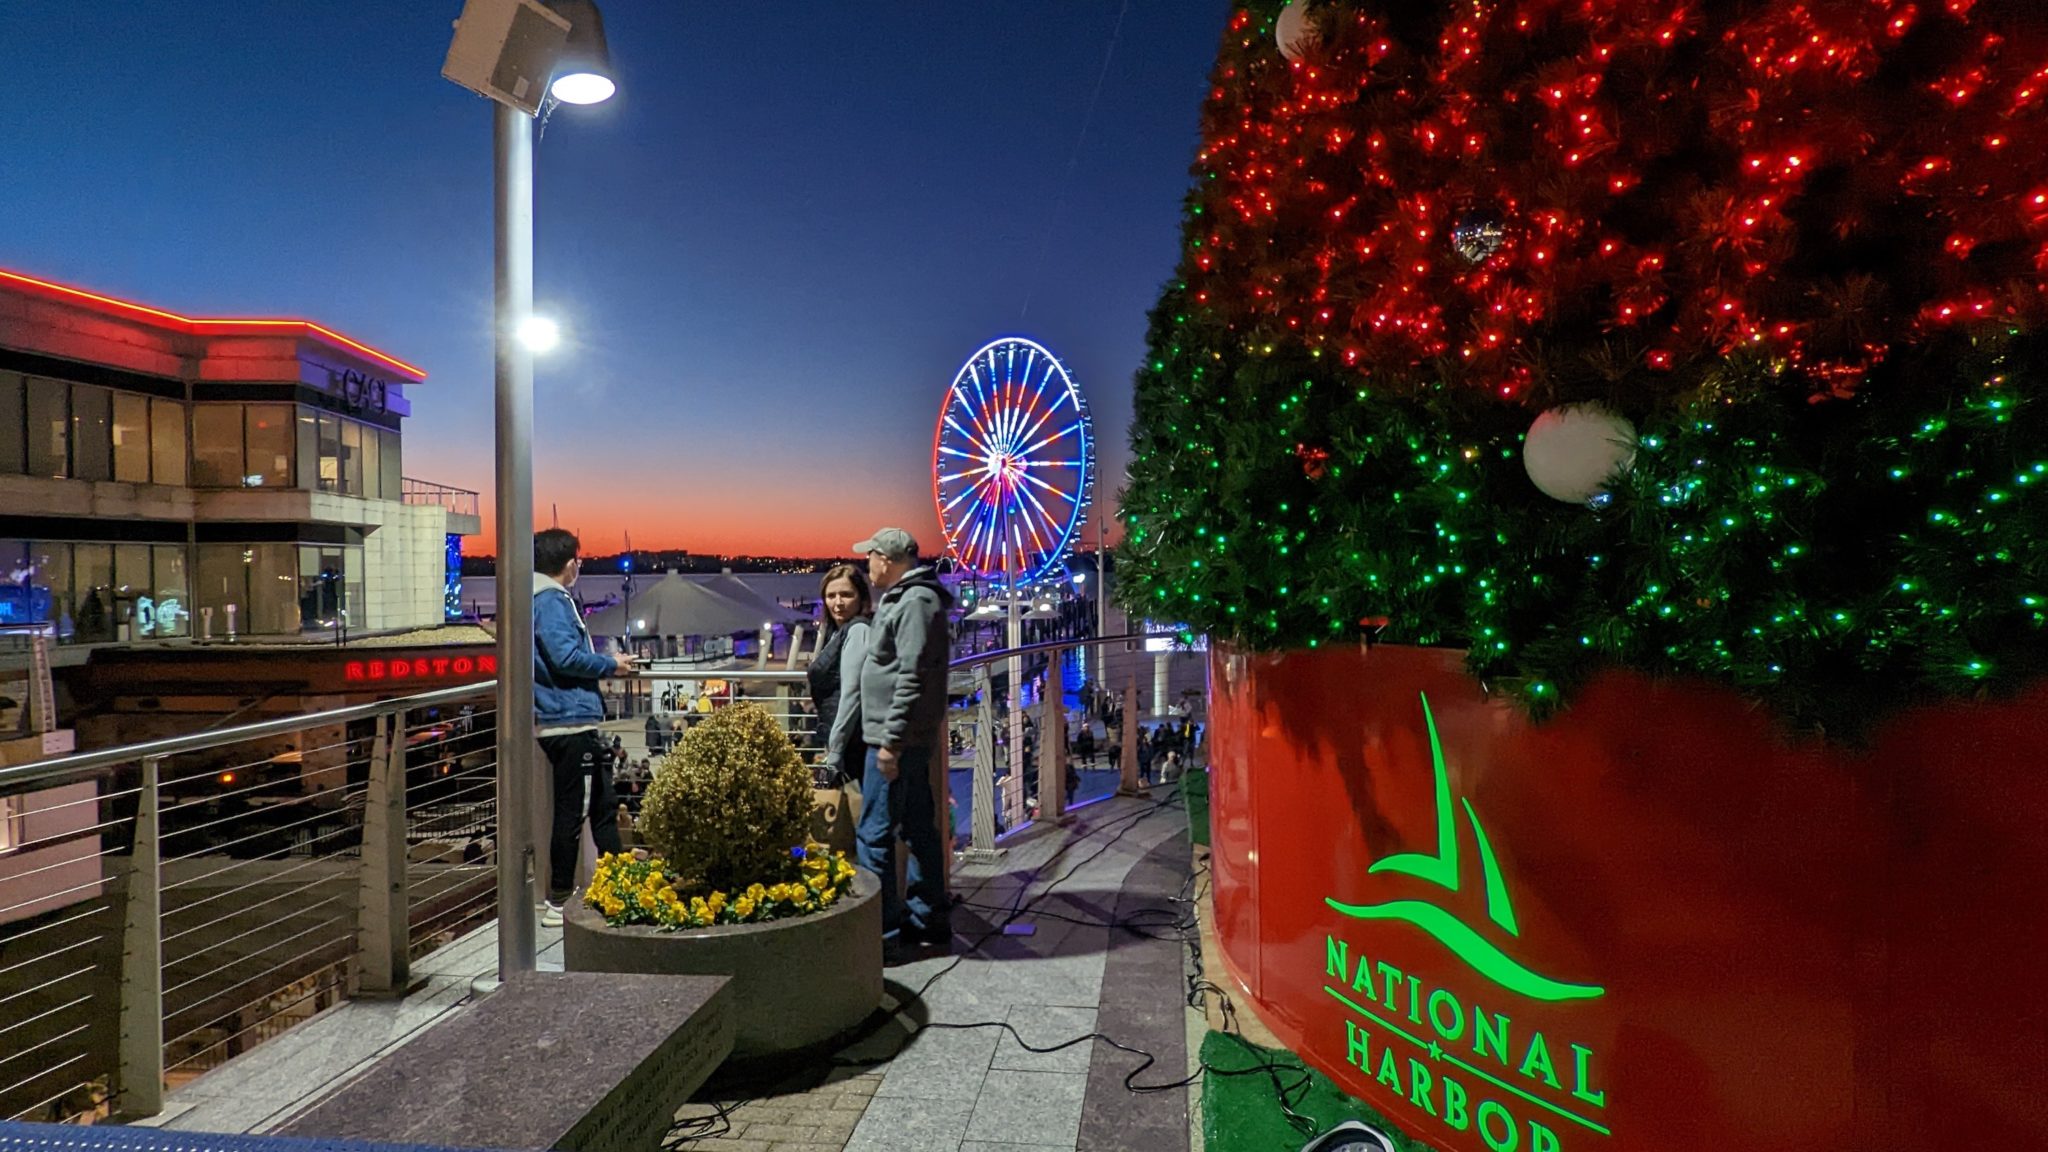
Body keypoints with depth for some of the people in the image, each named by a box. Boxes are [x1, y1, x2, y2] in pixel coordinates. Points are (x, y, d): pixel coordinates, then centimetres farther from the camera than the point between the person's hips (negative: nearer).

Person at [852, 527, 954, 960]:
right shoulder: (903, 599, 17)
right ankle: (928, 919, 26)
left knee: (873, 834, -6)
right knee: (919, 827, 16)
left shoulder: (914, 603, -16)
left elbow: (911, 678, -23)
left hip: (897, 739, -11)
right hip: (911, 738, 11)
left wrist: (891, 741, -23)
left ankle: (882, 935, 0)